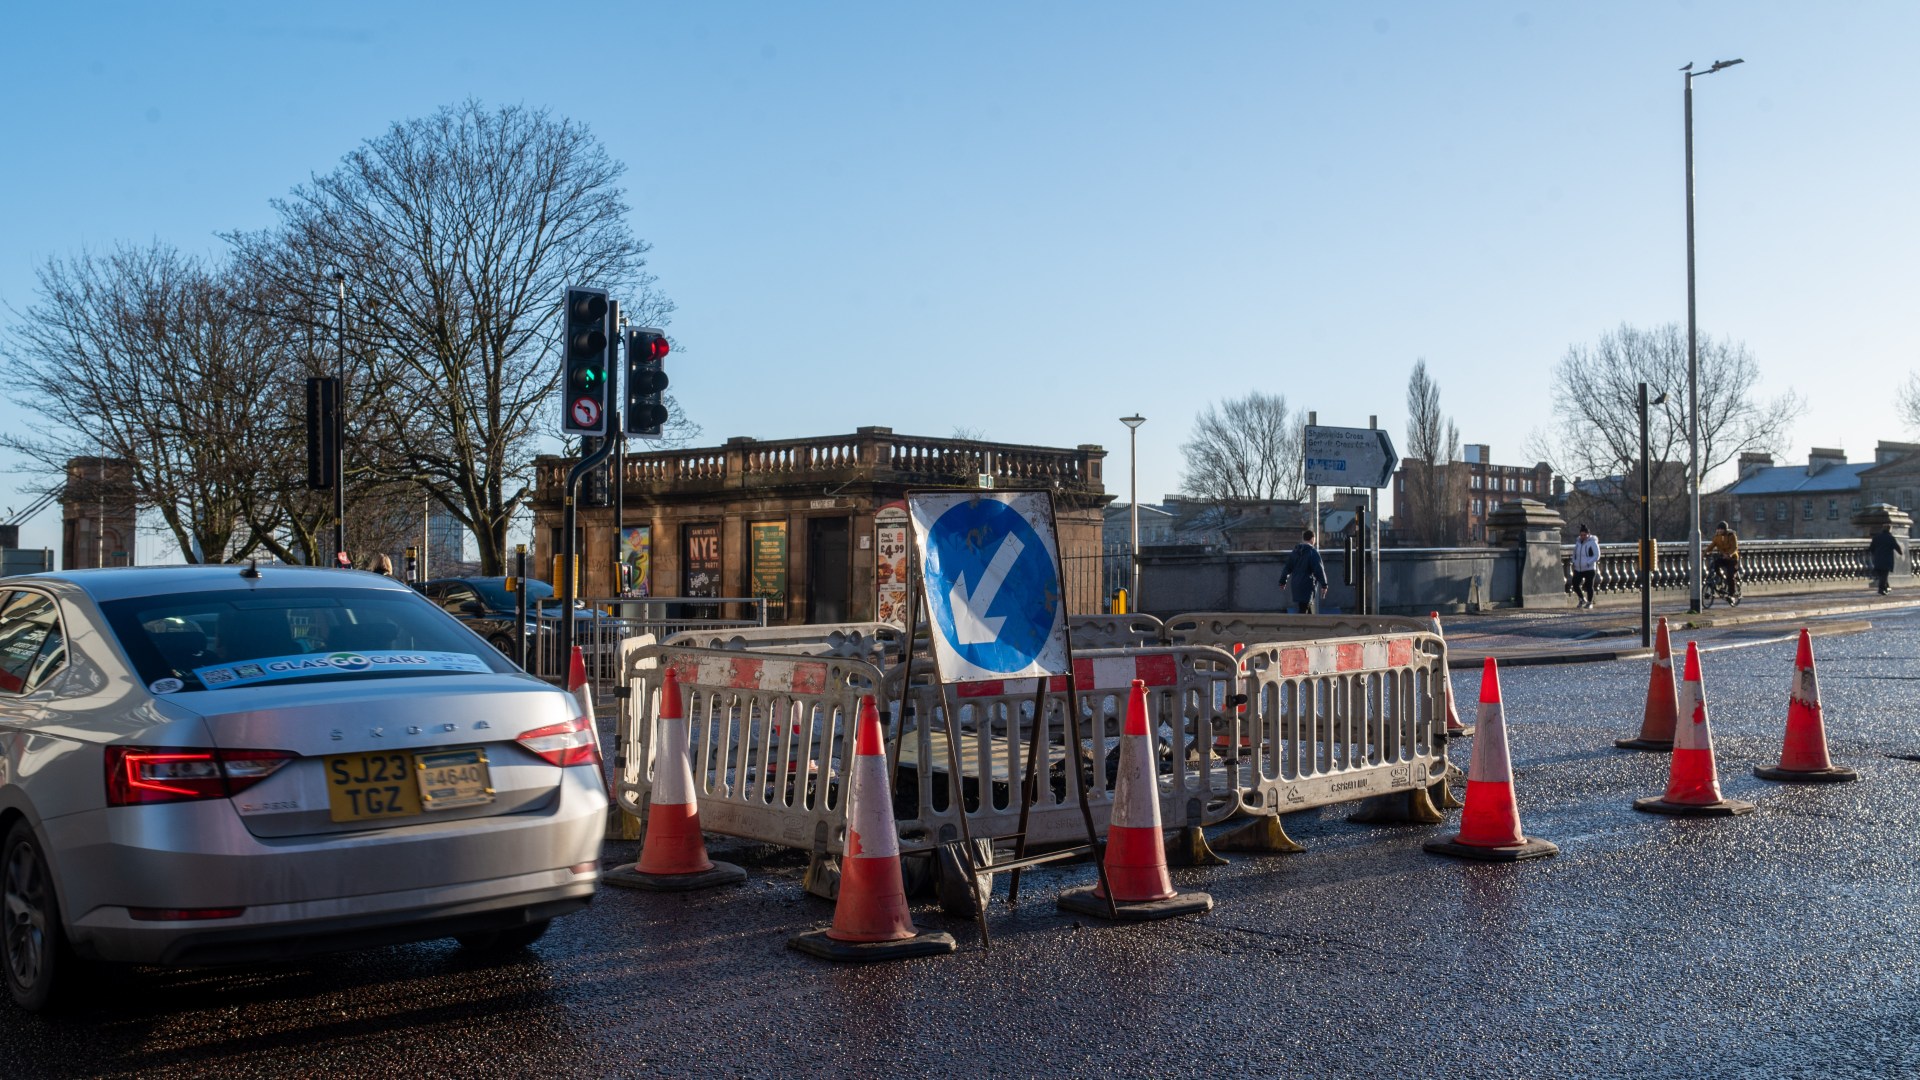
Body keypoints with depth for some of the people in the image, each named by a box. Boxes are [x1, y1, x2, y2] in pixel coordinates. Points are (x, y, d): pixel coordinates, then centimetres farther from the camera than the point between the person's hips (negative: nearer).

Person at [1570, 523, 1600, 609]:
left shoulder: (1592, 542, -8)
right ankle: (1582, 599, 21)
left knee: (1589, 586, -1)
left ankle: (1590, 602, 14)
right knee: (1575, 584, -1)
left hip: (1589, 569, -5)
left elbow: (1597, 556, -9)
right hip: (1578, 569, 5)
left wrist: (1588, 563, -19)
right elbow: (1574, 554, 24)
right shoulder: (1578, 542, 10)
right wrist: (1574, 562, 8)